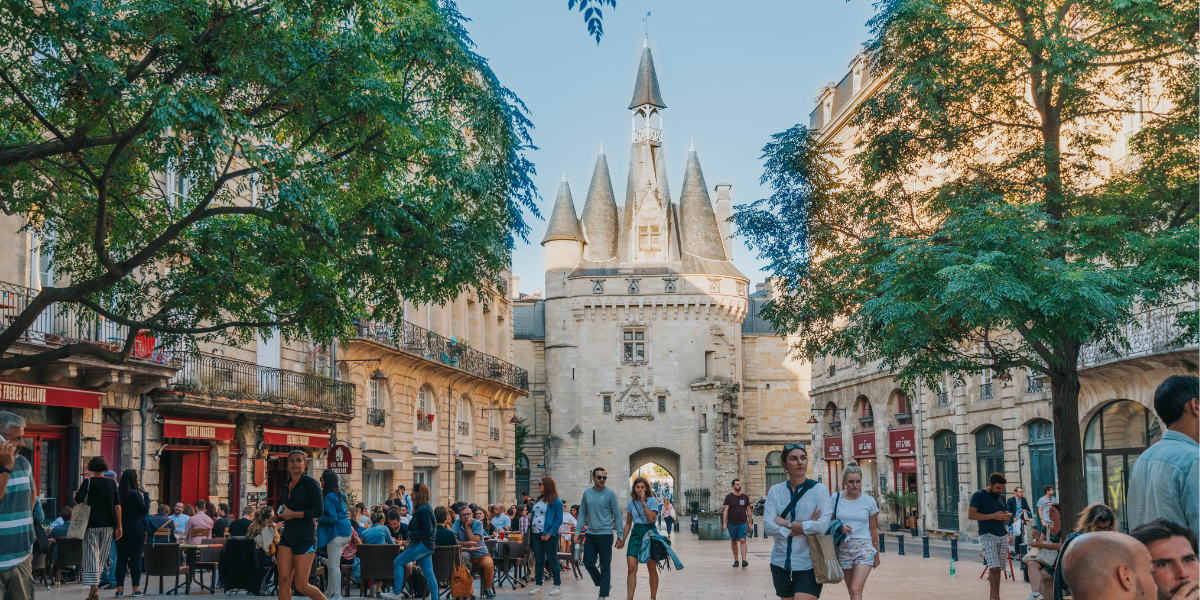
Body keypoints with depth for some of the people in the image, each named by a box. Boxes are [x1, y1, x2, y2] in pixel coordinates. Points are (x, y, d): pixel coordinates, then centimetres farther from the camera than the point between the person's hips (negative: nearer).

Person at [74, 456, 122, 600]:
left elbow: (78, 500, -14)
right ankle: (96, 583, 18)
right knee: (102, 555, 14)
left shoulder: (88, 482, -5)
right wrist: (119, 526, 5)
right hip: (108, 525, 3)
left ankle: (94, 588, -11)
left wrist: (75, 495, 10)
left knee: (91, 555, -2)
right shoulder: (113, 483, 4)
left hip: (92, 523, -3)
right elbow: (117, 505, 2)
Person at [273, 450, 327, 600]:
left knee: (301, 585, -5)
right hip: (287, 537, 6)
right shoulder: (287, 486, 14)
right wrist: (275, 517, 4)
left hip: (305, 539, -6)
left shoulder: (311, 483, -7)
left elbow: (319, 511, -15)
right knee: (284, 580, -2)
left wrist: (293, 514, -16)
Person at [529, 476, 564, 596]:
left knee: (552, 560, -1)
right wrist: (530, 522, 4)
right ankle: (538, 585, 17)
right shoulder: (539, 500, 13)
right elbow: (533, 515, 21)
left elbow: (559, 519, -12)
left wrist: (549, 533, -18)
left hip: (548, 535, -7)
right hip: (536, 534, 7)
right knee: (538, 560, 11)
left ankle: (556, 586, 6)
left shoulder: (556, 501, -9)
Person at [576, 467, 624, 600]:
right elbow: (582, 514, 12)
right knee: (588, 563, 5)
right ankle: (602, 584, 29)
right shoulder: (587, 493, 7)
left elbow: (617, 516, -4)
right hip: (590, 535, 5)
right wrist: (578, 531, 5)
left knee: (605, 567, 1)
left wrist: (620, 535, -7)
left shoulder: (610, 494, -6)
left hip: (605, 535, -4)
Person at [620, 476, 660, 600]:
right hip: (635, 534, 3)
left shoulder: (652, 501, -3)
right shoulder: (631, 503, 8)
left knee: (652, 569, 3)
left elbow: (651, 518, -17)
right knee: (632, 568, -8)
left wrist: (644, 503, -15)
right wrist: (622, 539, 11)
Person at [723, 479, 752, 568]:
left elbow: (748, 511, 12)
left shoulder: (745, 497, 6)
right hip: (732, 523, 0)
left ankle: (744, 560, -19)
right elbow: (725, 511, -1)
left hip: (743, 523, 0)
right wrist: (724, 523, -10)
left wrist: (750, 523, 10)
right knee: (734, 542, 10)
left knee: (742, 540, -15)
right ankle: (736, 560, 22)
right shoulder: (729, 497, 2)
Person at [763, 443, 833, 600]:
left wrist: (786, 523, -10)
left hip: (808, 565, -3)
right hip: (781, 563, 4)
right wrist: (806, 527, -12)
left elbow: (822, 526, -15)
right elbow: (768, 527, -7)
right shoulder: (775, 491, 4)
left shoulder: (820, 490, -3)